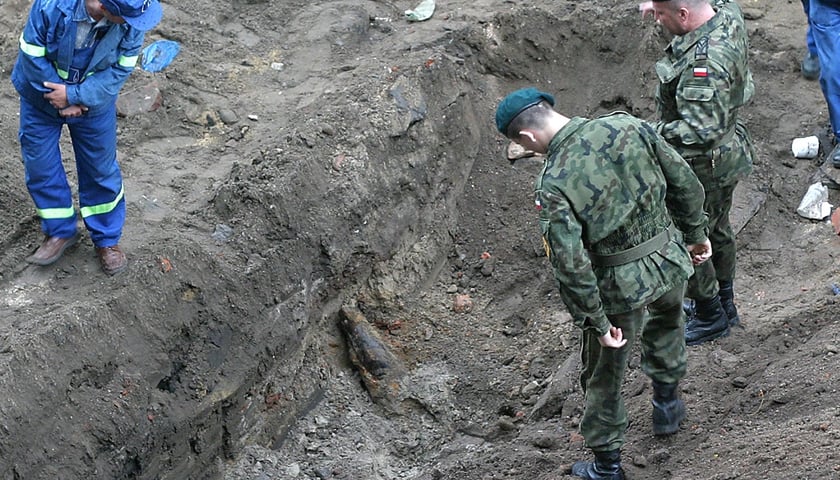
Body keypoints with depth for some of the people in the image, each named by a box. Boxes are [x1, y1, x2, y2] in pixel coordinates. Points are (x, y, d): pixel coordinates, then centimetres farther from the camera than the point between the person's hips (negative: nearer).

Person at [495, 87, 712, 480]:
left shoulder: (553, 185, -24)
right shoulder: (626, 126, -11)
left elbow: (571, 265, -25)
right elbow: (684, 182, -2)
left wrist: (597, 322, -13)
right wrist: (696, 233, 13)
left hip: (620, 286, -5)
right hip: (669, 260, 5)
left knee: (603, 378, 18)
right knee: (667, 316, 39)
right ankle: (667, 404, 53)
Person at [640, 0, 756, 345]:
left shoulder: (705, 63, -36)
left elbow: (702, 130, -36)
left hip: (702, 167, -10)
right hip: (727, 154, 10)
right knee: (717, 232, 26)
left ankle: (710, 317, 27)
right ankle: (724, 304, 45)